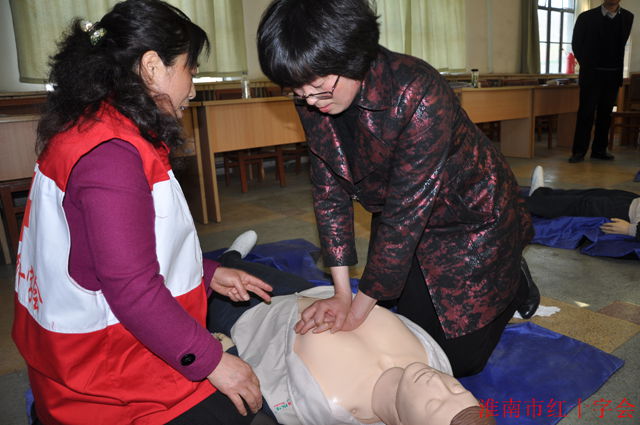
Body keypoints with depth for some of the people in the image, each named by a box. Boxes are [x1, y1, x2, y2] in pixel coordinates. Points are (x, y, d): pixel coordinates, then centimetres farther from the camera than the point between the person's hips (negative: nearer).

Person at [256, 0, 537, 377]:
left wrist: (361, 307, -22)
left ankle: (514, 284, 32)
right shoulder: (313, 102, -15)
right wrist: (342, 293, -12)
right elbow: (330, 191, -10)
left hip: (473, 219, -5)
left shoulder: (418, 93, -34)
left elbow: (406, 211, -31)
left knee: (462, 358, 5)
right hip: (402, 226, 5)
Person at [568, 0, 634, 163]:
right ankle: (579, 151, -2)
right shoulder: (586, 17, -2)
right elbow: (576, 44, 7)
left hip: (613, 76, 3)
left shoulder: (628, 17, 7)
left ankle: (599, 149, 13)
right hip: (591, 74, -3)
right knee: (586, 113, -5)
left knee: (605, 113, 6)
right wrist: (586, 65, 8)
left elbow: (621, 44, 16)